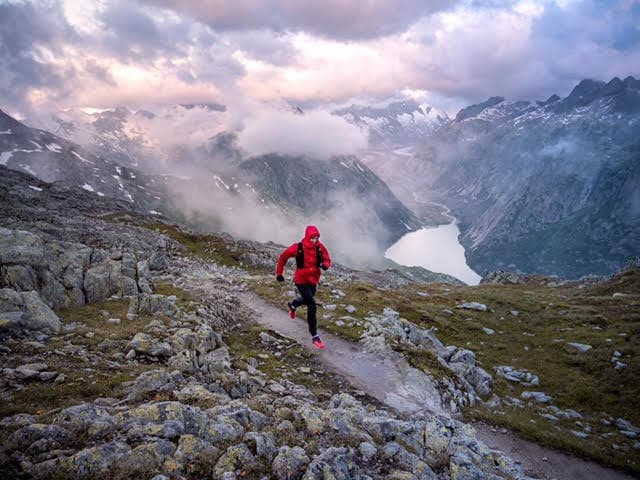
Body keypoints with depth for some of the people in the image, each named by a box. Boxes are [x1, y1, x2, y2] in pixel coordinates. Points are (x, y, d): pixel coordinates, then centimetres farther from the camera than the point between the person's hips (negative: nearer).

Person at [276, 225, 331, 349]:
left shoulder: (320, 247, -10)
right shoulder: (298, 248, -18)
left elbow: (327, 260, 0)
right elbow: (283, 257, -3)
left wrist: (325, 265, -25)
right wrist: (279, 273, 1)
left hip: (313, 280, 5)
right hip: (301, 280, -5)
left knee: (306, 299, 30)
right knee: (312, 305, -16)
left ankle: (292, 305, 66)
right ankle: (314, 336, -8)